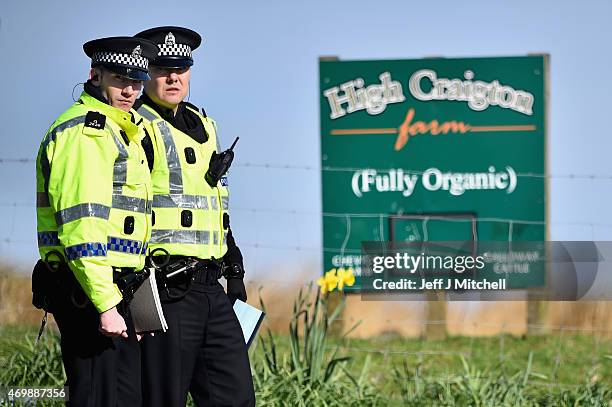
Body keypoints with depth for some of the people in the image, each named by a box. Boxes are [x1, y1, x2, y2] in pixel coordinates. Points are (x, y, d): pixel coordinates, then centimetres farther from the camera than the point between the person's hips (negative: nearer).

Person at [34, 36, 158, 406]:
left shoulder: (119, 133, 22)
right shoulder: (81, 130, -12)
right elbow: (80, 227, -20)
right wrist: (105, 303, -24)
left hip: (112, 289, 10)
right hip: (90, 291, -10)